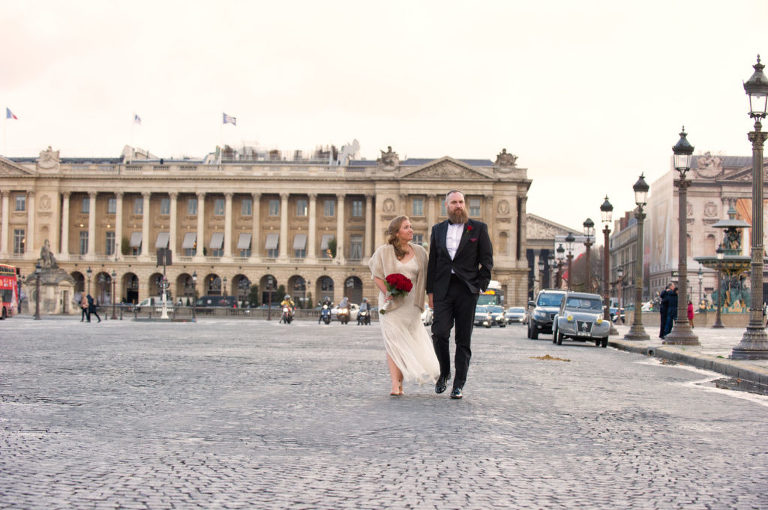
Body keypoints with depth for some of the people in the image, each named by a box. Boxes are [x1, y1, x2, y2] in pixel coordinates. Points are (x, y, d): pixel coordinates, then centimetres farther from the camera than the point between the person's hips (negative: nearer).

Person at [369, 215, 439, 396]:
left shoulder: (419, 252, 8)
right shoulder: (383, 252, 0)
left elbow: (424, 278, 13)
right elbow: (377, 275, 2)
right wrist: (387, 292, -14)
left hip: (411, 304, 3)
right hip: (391, 303, -3)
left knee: (410, 341, 2)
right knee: (394, 342, -8)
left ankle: (401, 381, 14)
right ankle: (395, 385, -13)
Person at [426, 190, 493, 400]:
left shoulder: (479, 228, 7)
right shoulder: (438, 230, 14)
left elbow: (487, 259, 5)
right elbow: (432, 262, 14)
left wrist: (481, 286, -5)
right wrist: (430, 290, 8)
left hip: (467, 289, -2)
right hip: (443, 288, 2)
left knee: (463, 339, 0)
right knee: (439, 332, -11)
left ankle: (458, 384, 5)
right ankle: (444, 373, 12)